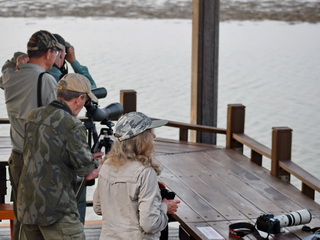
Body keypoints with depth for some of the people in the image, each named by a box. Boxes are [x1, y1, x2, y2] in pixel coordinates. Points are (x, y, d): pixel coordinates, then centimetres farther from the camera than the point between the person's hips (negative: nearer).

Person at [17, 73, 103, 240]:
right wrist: (95, 165, 11)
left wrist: (88, 158, 16)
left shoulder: (34, 117, 7)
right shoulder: (72, 125, -16)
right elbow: (84, 167, -13)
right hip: (56, 209, -7)